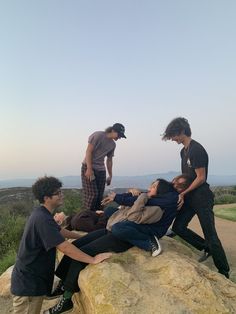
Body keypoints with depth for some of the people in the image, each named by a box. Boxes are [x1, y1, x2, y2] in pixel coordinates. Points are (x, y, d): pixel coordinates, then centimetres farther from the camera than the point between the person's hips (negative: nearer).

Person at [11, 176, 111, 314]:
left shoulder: (42, 214, 4)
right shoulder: (42, 219, -29)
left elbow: (59, 231, 17)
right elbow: (65, 247, -32)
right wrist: (93, 260, -28)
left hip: (35, 276, 9)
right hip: (28, 281, -9)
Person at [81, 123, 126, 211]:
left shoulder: (113, 144, 12)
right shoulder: (98, 135, -8)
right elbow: (88, 151, -13)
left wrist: (110, 176, 16)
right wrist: (89, 169, -19)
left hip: (101, 170, 7)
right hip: (88, 167, -6)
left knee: (99, 196, 2)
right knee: (92, 194, -12)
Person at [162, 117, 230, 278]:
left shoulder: (197, 150, -19)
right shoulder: (184, 151, 10)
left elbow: (201, 178, -18)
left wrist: (183, 193, -13)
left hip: (202, 197, -9)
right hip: (189, 196, 9)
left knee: (210, 234, -1)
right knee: (178, 227, 6)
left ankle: (224, 272, 17)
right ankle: (206, 248, 23)